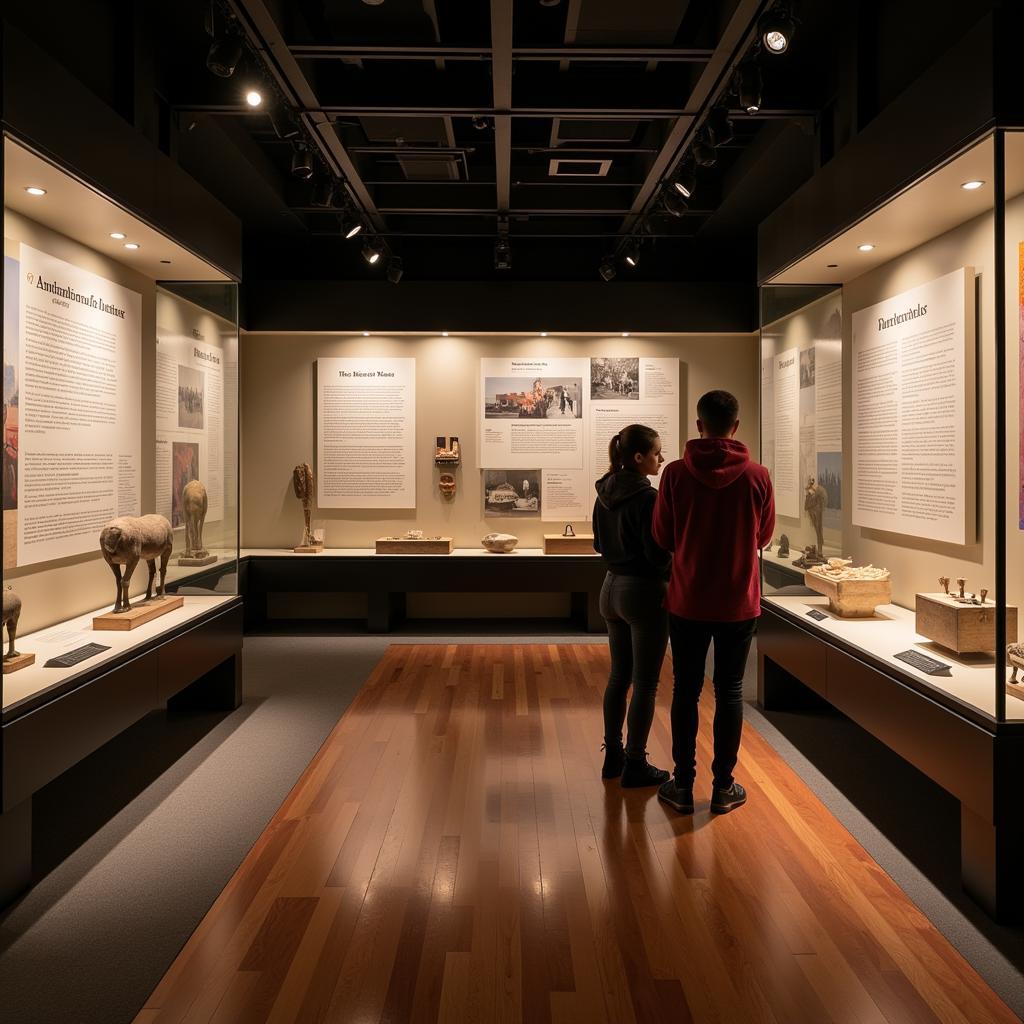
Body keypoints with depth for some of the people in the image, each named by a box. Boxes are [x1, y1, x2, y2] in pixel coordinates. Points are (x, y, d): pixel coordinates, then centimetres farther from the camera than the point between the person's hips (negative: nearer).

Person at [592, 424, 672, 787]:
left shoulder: (605, 494, 6)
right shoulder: (647, 498, -19)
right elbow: (659, 554, -18)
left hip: (612, 588, 8)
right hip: (644, 592, -8)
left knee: (618, 675, 17)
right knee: (645, 683, 3)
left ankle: (613, 756, 26)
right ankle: (635, 764, 11)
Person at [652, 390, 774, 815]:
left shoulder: (676, 473, -10)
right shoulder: (758, 476, -8)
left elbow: (661, 536, -1)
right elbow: (763, 536, 5)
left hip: (687, 601, 0)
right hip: (739, 603, 1)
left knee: (685, 691, 10)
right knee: (729, 692, 11)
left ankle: (683, 784, 18)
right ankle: (723, 786, 19)